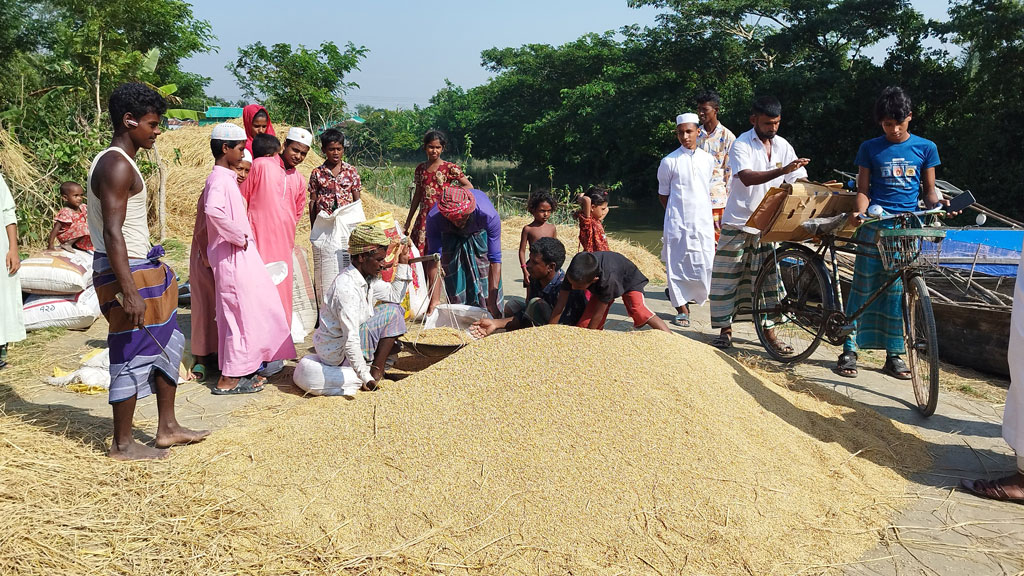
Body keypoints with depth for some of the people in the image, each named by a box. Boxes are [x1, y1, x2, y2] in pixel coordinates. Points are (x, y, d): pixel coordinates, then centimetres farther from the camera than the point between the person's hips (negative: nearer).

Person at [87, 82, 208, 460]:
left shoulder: (118, 162, 15)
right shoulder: (117, 166, -18)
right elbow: (112, 233, -24)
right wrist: (129, 292, -27)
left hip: (142, 269, 11)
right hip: (127, 273, -11)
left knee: (167, 344, 16)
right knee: (133, 356, -2)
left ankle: (168, 428, 25)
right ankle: (122, 445, 11)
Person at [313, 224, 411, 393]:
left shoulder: (368, 279, 1)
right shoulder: (346, 287, -29)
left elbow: (395, 295, 15)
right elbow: (350, 338, -32)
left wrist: (403, 263, 6)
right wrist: (365, 377, -33)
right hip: (338, 353, -10)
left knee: (396, 308, 12)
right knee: (392, 312, -12)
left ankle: (378, 366, 7)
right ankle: (376, 371, -6)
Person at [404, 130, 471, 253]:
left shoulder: (450, 168, -2)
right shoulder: (420, 169, 11)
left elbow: (469, 186, -4)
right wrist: (407, 222, 18)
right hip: (424, 217, 4)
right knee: (420, 252, 0)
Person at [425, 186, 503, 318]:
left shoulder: (489, 215, -42)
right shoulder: (434, 218, -39)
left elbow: (495, 260, -38)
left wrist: (492, 302, -40)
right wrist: (434, 299, -37)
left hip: (479, 234, -1)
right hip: (451, 237, 1)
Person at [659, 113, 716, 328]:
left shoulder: (708, 159, 9)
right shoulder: (669, 162, -1)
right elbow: (663, 194, 7)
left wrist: (709, 215, 15)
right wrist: (676, 213, 4)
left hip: (703, 221, 3)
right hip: (677, 222, -3)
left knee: (705, 265, 0)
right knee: (677, 265, -3)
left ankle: (694, 295, 26)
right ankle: (682, 309, 6)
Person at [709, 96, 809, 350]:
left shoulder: (782, 146, 5)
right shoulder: (741, 145, -11)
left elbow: (799, 181, 8)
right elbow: (747, 177, -28)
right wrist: (781, 171, -40)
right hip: (738, 223, -4)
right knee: (727, 277, 1)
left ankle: (768, 330, 15)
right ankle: (725, 330, 13)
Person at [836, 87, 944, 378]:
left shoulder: (925, 148, 9)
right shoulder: (870, 148, 7)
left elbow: (929, 190, 12)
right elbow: (863, 190, 7)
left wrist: (938, 206, -9)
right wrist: (860, 212, -13)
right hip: (875, 225, -1)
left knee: (899, 291, 3)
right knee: (863, 286, -1)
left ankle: (894, 354, 11)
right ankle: (849, 349, 5)